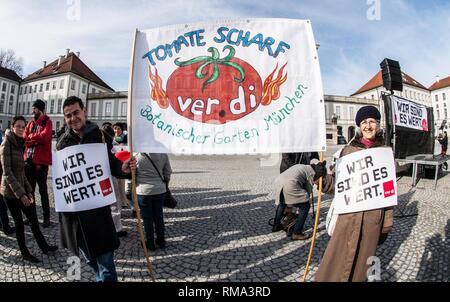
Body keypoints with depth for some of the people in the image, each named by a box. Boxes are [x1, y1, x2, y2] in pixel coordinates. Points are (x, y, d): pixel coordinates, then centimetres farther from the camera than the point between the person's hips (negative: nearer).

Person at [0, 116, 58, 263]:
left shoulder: (20, 145, 10)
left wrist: (28, 191, 5)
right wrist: (20, 193, -22)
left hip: (22, 190, 6)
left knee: (33, 219, 12)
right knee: (19, 223, 6)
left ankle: (44, 247, 24)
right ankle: (25, 253, 21)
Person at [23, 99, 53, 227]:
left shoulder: (47, 122, -3)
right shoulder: (31, 123, 15)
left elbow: (45, 136, -19)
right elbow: (24, 137, 4)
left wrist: (31, 137, -4)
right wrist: (37, 138, -11)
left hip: (41, 161, -6)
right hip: (29, 160, 7)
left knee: (42, 190, -1)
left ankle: (46, 217, 9)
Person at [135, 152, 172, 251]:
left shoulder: (137, 156, -15)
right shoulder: (163, 154, -6)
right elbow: (168, 172, 3)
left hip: (143, 191, -3)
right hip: (160, 190, 3)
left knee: (147, 219, 11)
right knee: (159, 217, 16)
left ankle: (150, 244, 24)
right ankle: (161, 242, 30)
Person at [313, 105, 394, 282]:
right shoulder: (348, 150, 2)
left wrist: (387, 225, 5)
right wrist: (323, 177, -21)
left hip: (373, 217, 1)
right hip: (349, 215, 0)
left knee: (363, 262, 14)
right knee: (337, 261, 3)